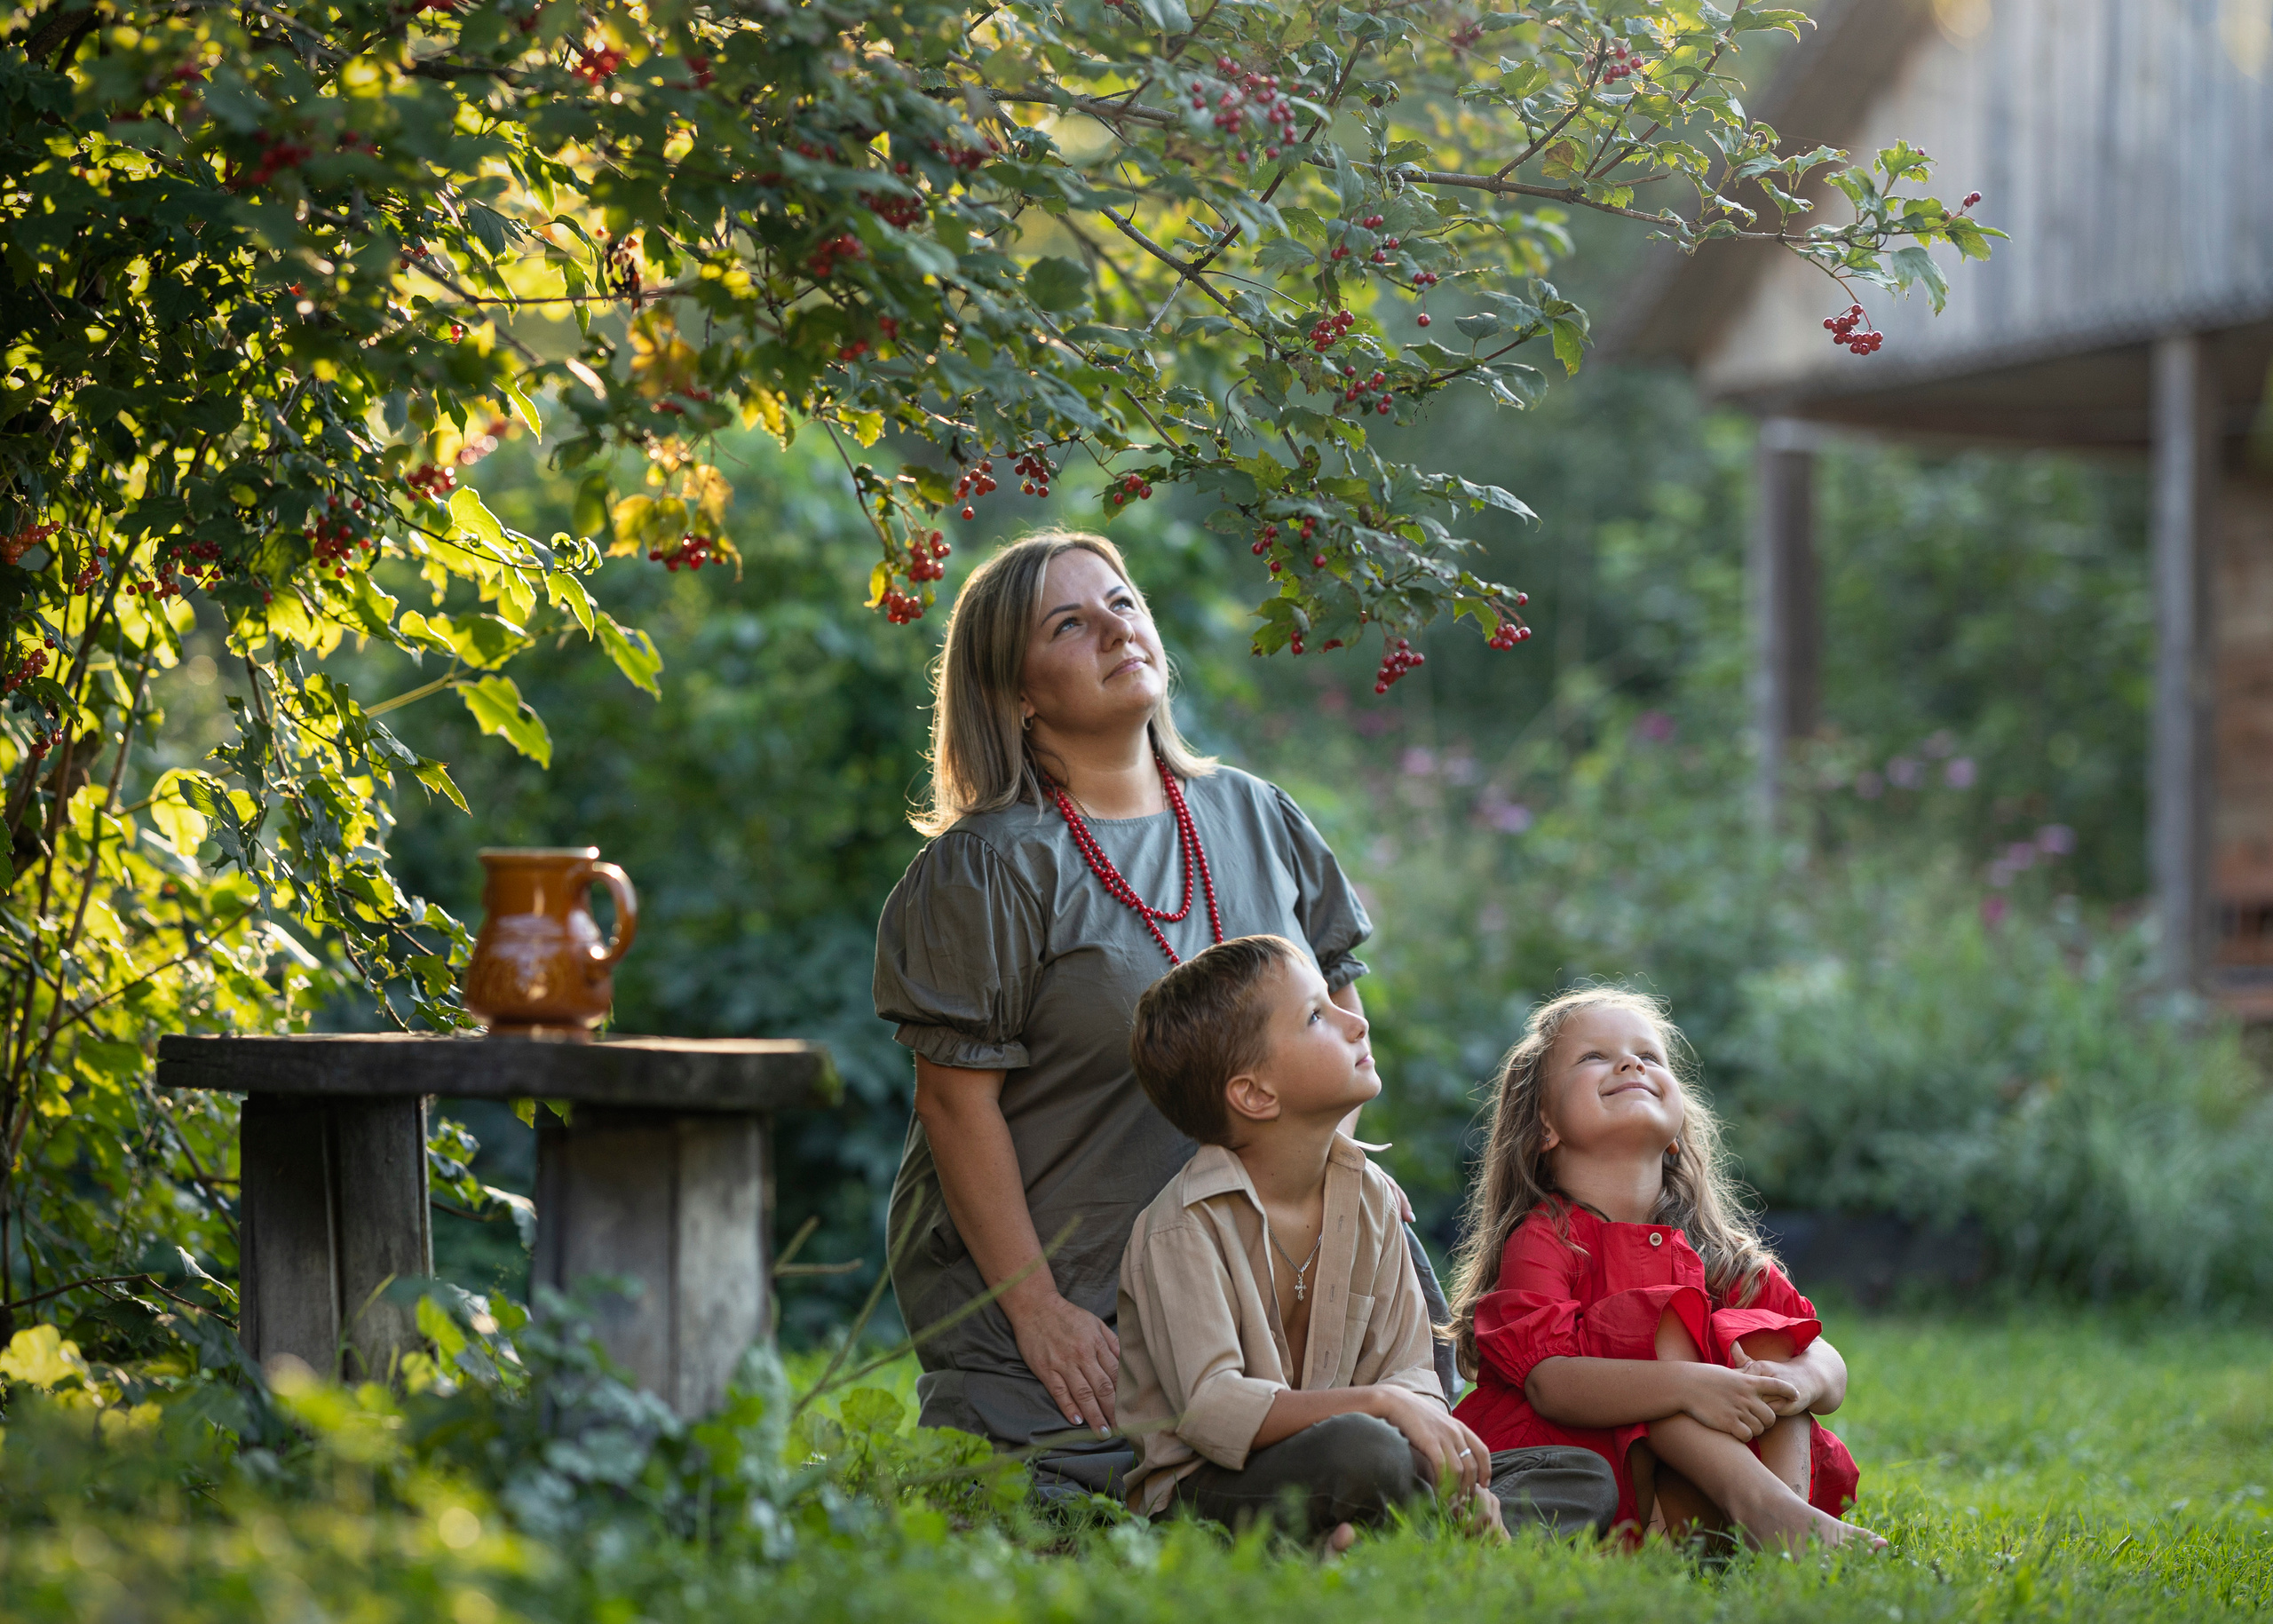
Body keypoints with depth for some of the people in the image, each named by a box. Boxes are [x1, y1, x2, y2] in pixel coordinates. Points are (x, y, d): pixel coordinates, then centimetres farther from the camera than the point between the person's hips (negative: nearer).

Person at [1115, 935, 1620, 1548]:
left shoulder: (1369, 1197, 9)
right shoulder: (1182, 1228, -13)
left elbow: (1407, 1370, 8)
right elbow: (1210, 1410, -23)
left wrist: (1446, 1452, -15)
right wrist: (1381, 1403, -30)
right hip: (1206, 1490, -8)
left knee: (1589, 1479, -2)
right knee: (1360, 1450, -41)